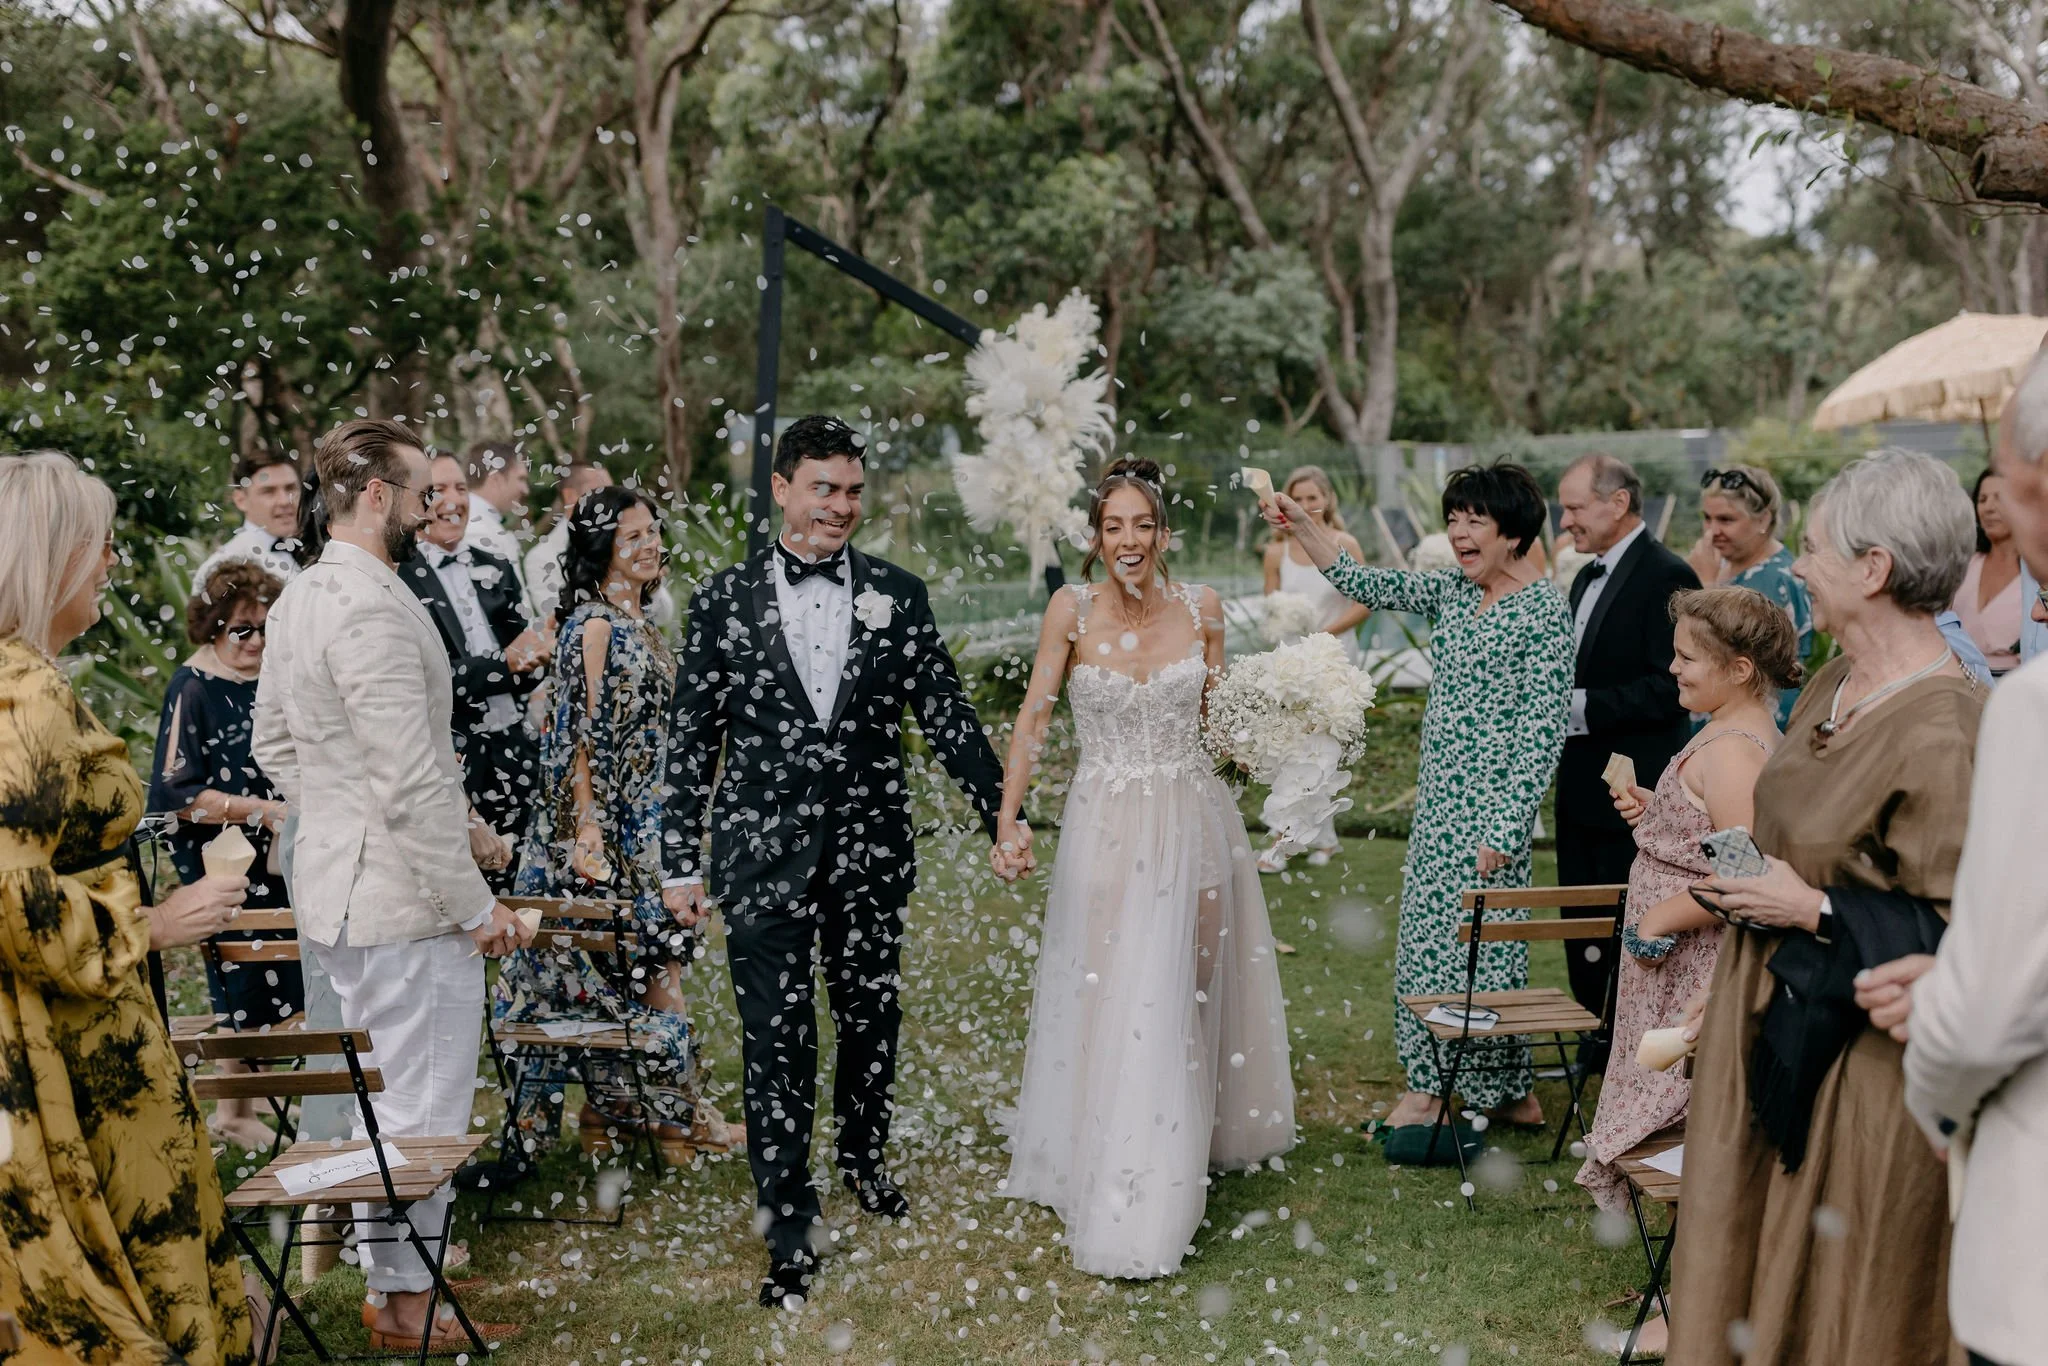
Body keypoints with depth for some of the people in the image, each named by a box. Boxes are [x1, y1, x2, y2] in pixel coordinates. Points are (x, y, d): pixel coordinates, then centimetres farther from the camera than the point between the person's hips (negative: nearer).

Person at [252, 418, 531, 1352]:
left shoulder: (299, 599, 10)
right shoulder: (373, 608, -22)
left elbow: (273, 741, 21)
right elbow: (411, 783, -24)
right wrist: (476, 905, -18)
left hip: (336, 888, 10)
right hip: (404, 899, -10)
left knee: (386, 1100, 21)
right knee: (423, 1110, 1)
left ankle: (400, 1273, 33)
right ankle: (403, 1305, 11)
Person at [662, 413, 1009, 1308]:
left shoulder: (898, 595, 3)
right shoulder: (724, 600, -1)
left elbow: (948, 717, 5)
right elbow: (691, 741, 1)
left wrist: (1002, 817, -1)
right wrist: (680, 862, 0)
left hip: (871, 851, 2)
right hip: (764, 855, -2)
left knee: (871, 1020, 17)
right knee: (778, 1041, 0)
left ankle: (863, 1158, 43)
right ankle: (790, 1236, 9)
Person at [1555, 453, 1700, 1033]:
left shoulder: (1666, 577, -14)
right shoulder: (1588, 578, 16)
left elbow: (1670, 689, -22)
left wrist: (1582, 707, -22)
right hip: (1582, 790, 10)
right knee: (1583, 930, 15)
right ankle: (1594, 1056, 26)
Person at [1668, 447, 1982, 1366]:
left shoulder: (1943, 734, -23)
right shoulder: (1834, 688, 5)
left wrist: (1814, 913, -19)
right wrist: (1738, 978, 18)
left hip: (1856, 1072, -9)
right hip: (1769, 1031, 9)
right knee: (1748, 1283, 20)